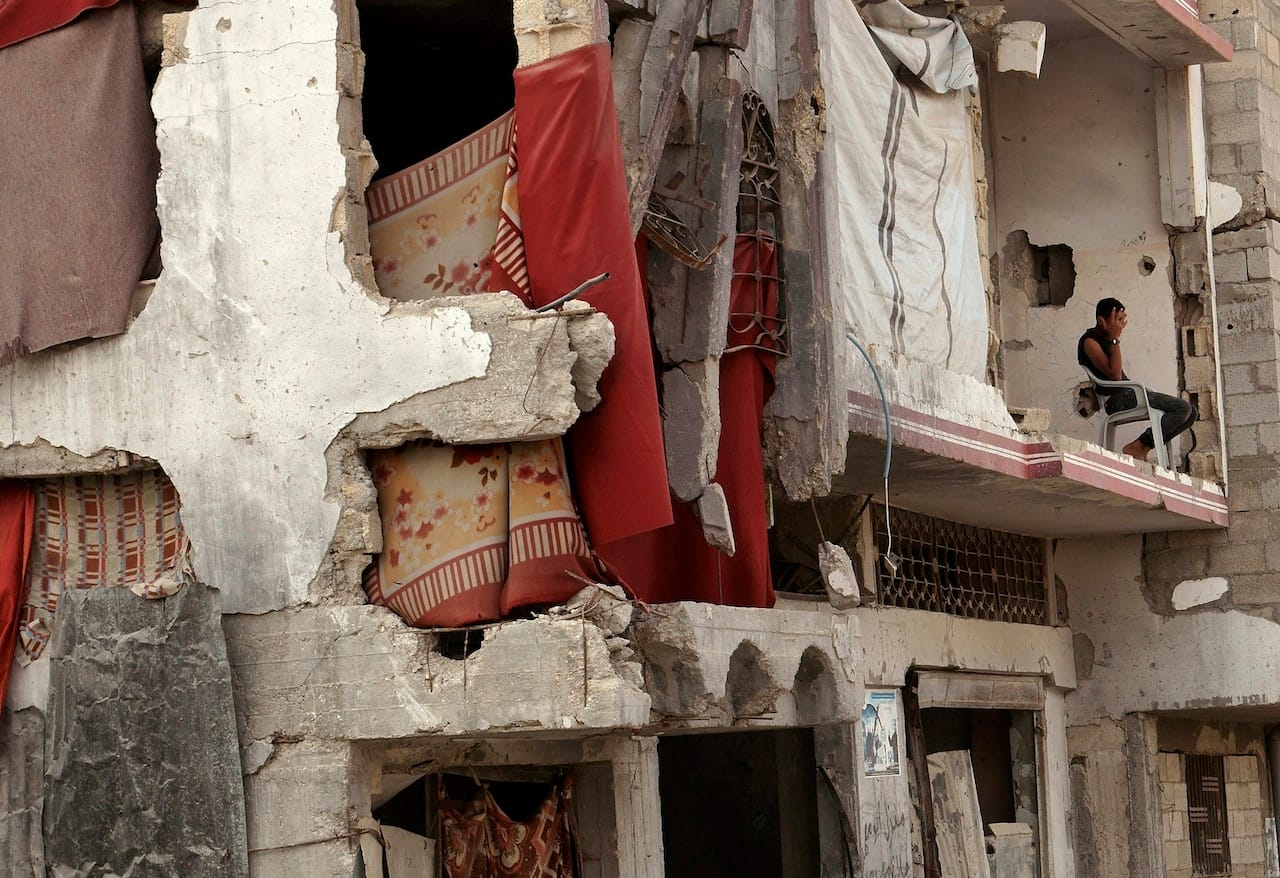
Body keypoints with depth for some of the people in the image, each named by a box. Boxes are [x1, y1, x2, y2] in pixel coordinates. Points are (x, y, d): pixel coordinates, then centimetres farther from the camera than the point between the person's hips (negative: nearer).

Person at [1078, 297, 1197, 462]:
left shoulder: (1106, 338, 19)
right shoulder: (1089, 342, -11)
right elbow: (1115, 375, -20)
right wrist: (1115, 339, -18)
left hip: (1128, 393, 10)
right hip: (1117, 399, -10)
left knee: (1191, 413, 5)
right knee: (1182, 407, -20)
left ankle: (1143, 448, 4)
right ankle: (1137, 447, -14)